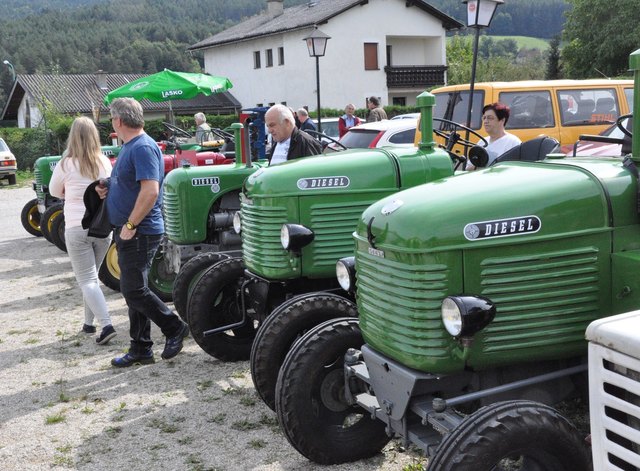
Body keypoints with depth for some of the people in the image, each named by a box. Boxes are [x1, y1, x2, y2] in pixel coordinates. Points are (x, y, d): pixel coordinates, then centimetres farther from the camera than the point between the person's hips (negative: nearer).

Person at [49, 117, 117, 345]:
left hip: (77, 228, -4)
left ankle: (106, 325, -15)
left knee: (87, 280, -1)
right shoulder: (104, 163, 0)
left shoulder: (66, 164, -9)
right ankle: (89, 322, 25)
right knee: (91, 276, 20)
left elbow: (54, 191, 8)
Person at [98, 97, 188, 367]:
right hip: (127, 232, 10)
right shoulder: (129, 147, 15)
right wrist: (106, 187, 5)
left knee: (134, 290, -7)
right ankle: (140, 349, 20)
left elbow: (150, 191, -27)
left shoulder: (143, 148, -17)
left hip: (140, 232, -10)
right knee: (133, 290, 12)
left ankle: (175, 328, 8)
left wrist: (130, 225, -22)